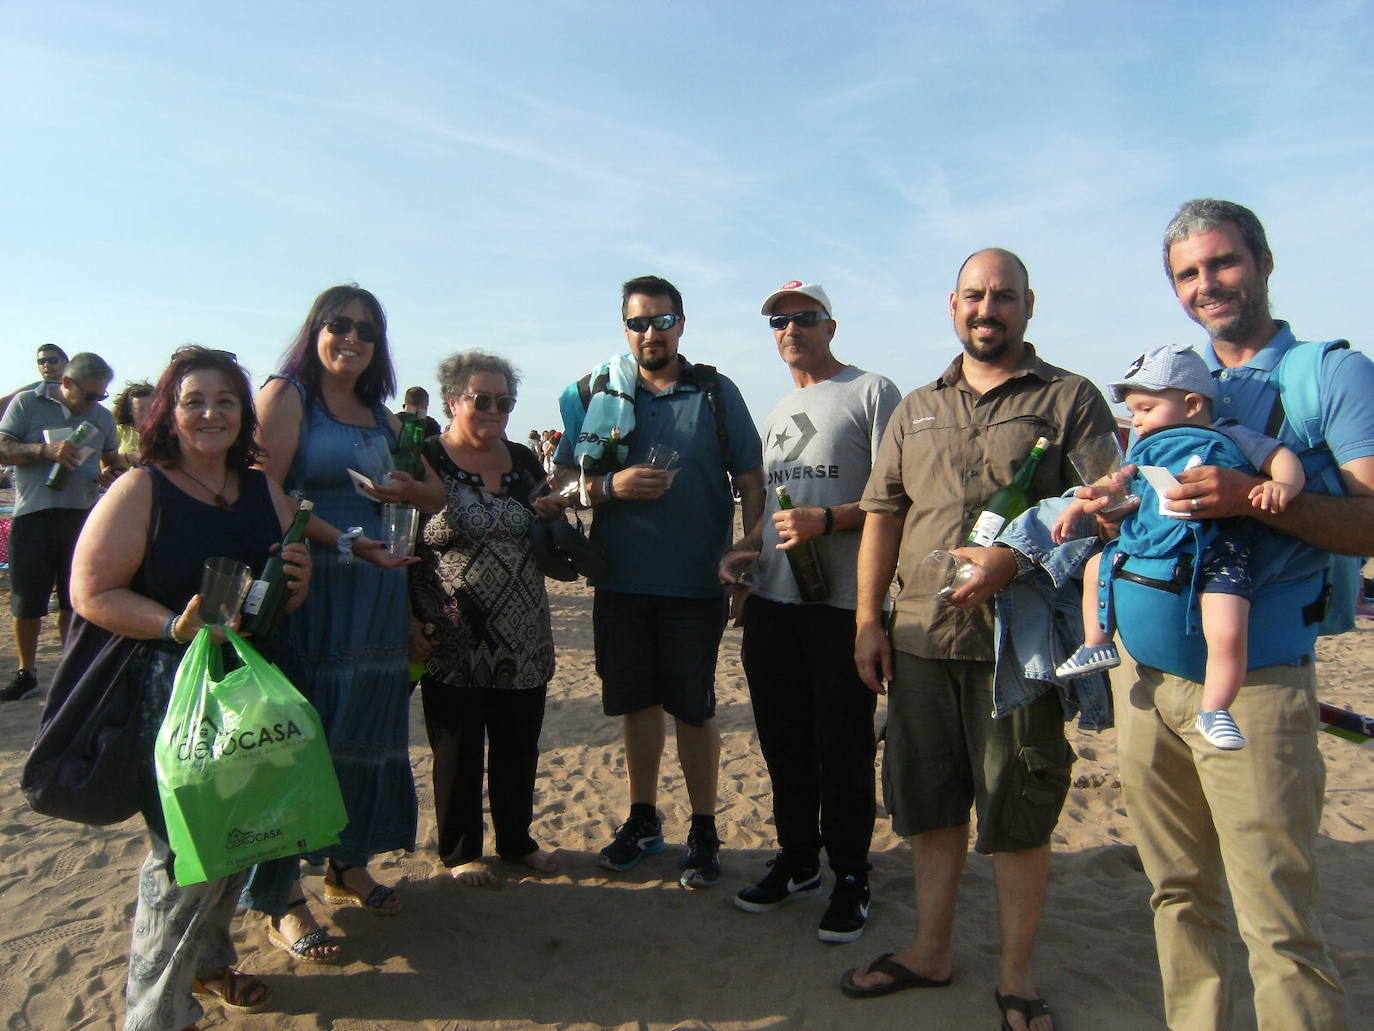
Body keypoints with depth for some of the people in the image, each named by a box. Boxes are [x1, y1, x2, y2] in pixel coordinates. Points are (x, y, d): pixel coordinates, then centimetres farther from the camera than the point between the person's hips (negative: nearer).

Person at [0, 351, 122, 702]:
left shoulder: (102, 416, 12)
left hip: (83, 516, 2)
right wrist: (46, 450, -20)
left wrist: (111, 473, -1)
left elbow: (112, 459, 22)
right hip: (33, 515, -2)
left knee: (75, 600, 8)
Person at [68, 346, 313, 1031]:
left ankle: (208, 959, 41)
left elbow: (288, 600, 16)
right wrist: (175, 626, -26)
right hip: (168, 696, -6)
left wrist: (298, 581, -7)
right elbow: (91, 592, -13)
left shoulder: (266, 492, 8)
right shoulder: (140, 491, -8)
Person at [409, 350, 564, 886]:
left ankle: (516, 838, 33)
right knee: (457, 748, 8)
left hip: (523, 640, 5)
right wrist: (412, 623, -13)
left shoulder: (525, 461, 10)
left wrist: (554, 515, -3)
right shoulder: (425, 460, -5)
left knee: (519, 746, 14)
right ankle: (460, 850, 27)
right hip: (454, 641, -4)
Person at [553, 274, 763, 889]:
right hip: (621, 581, 3)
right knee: (638, 703, 14)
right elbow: (565, 480, 6)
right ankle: (643, 820, 31)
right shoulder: (600, 395, 7)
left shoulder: (717, 394, 3)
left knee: (694, 710, 5)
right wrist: (612, 485, -13)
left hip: (695, 584, -2)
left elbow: (751, 481, 2)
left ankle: (704, 832, 21)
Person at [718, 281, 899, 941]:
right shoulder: (777, 412, 21)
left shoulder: (871, 391, -2)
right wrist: (742, 551, 8)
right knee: (784, 741, 14)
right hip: (770, 601, 7)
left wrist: (826, 521, -21)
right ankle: (798, 860, 31)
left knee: (843, 747, 2)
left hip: (843, 602, -7)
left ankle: (850, 876, 20)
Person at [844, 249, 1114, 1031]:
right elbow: (883, 515, 12)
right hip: (921, 640, 5)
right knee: (929, 804, 14)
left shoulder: (1072, 398, 2)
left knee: (1019, 817, 5)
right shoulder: (917, 409, 15)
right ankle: (931, 951, 31)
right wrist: (869, 619, 6)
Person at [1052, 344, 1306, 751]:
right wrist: (1078, 507, 18)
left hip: (1219, 554, -7)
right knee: (1097, 564, 12)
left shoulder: (1230, 437, -3)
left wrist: (1283, 484, -30)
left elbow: (1282, 457, -10)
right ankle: (1098, 646, 24)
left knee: (1227, 633, -26)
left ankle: (1214, 710, -5)